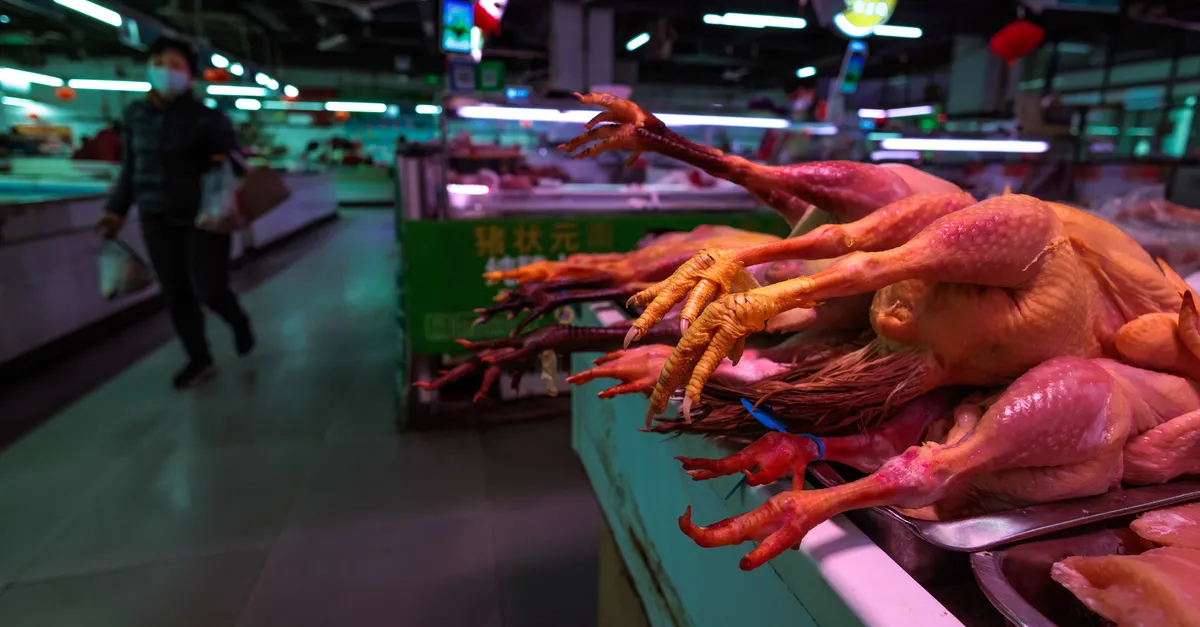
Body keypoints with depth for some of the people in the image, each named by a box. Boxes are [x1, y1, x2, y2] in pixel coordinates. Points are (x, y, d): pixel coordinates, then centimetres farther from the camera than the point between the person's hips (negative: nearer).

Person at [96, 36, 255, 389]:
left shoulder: (207, 119, -8)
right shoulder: (135, 116, 7)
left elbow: (237, 165, -6)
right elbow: (130, 168, 14)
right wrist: (117, 209, 11)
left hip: (203, 218, -4)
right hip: (156, 220, 5)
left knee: (209, 290, -3)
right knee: (175, 294, 7)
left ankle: (239, 322, 31)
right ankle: (199, 360, 21)